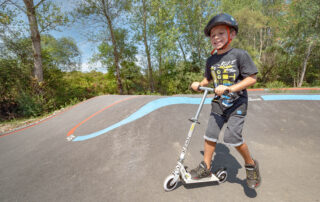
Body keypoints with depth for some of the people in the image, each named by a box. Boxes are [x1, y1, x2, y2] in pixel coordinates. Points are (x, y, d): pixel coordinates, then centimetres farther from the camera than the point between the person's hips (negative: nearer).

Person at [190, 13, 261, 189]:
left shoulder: (240, 54, -10)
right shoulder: (211, 60, 6)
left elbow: (252, 78, -12)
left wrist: (229, 88, -23)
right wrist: (199, 85, 1)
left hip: (237, 103, -5)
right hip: (218, 103, 5)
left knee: (232, 136, -13)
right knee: (210, 135, 4)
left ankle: (251, 165, 19)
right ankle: (206, 167, 23)